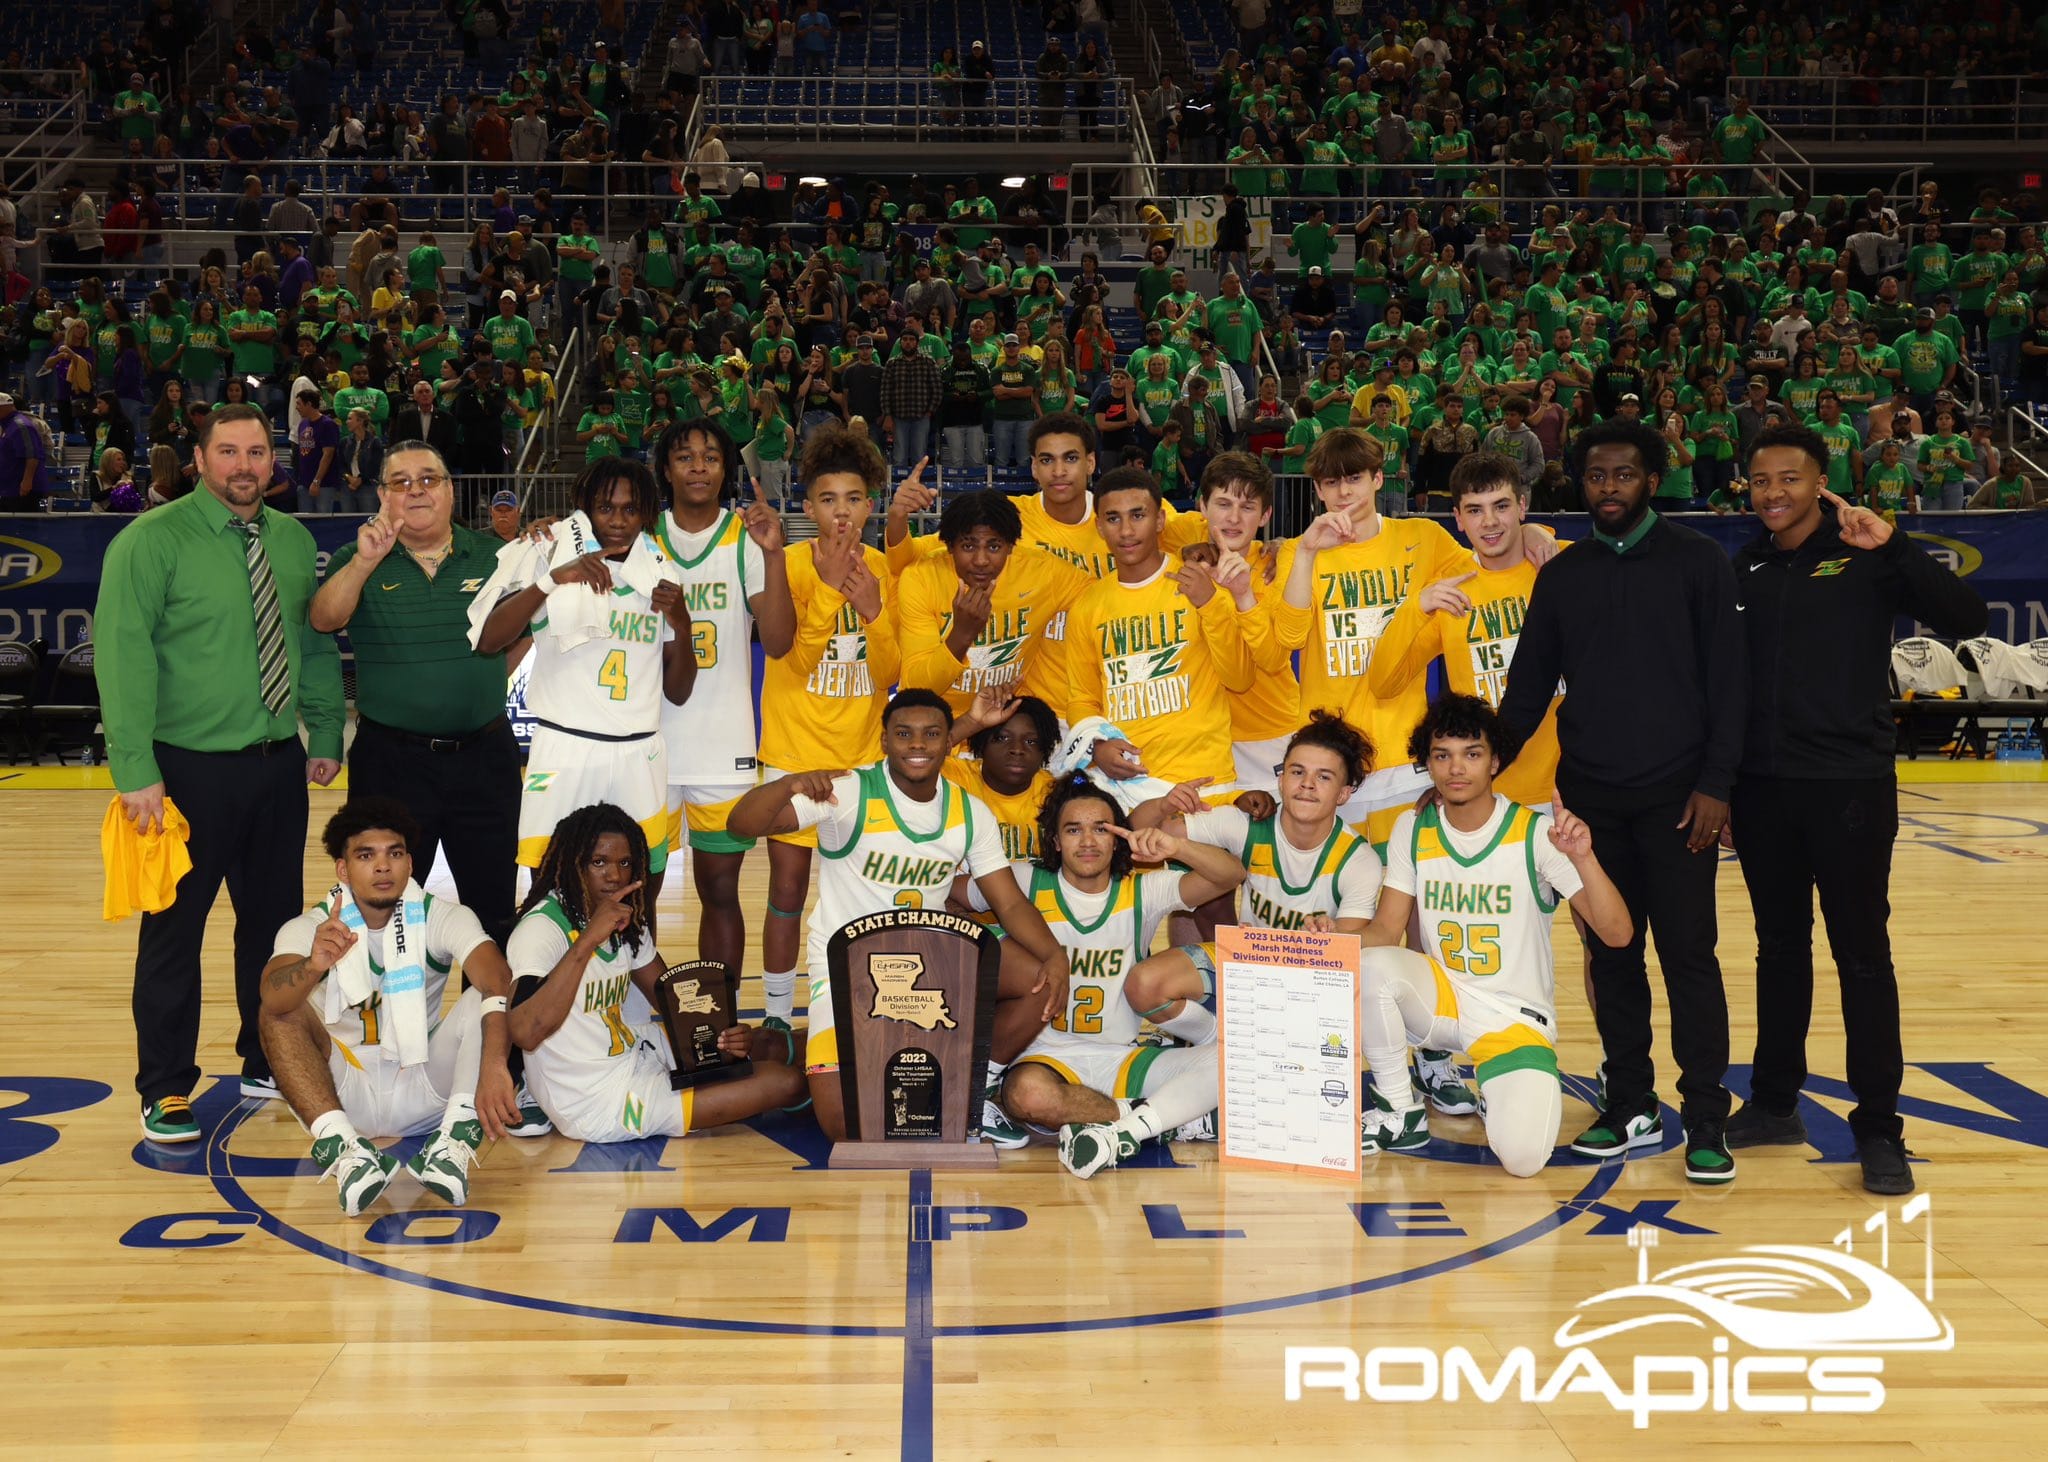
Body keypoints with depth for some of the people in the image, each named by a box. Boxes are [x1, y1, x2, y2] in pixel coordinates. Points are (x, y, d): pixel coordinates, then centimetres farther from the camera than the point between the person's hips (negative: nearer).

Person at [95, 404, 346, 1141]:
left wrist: (326, 734, 11)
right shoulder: (151, 541, -10)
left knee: (275, 920, 14)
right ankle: (164, 1090, 17)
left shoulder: (293, 541, 7)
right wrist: (137, 770, -18)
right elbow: (122, 656, -14)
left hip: (279, 766, 5)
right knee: (174, 929, 3)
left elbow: (317, 644, 15)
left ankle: (267, 1064, 31)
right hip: (191, 769, -5)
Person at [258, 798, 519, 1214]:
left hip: (425, 1088, 0)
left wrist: (492, 1066, -46)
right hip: (343, 1093, 0)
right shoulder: (309, 928, -6)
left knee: (487, 997, -22)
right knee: (278, 1016, -24)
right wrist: (314, 965, -52)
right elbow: (273, 999, -29)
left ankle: (454, 1143, -38)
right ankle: (343, 1148, -40)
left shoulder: (442, 917, -7)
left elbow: (499, 981, -27)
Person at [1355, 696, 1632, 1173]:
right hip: (1439, 995, 3)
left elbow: (1617, 933, -18)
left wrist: (1583, 857, -35)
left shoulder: (1536, 834, -13)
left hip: (1516, 1016, -3)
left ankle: (1512, 1097, 13)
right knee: (1371, 967, -31)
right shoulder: (1413, 830, -1)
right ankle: (1400, 1113, -8)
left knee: (1523, 1156, -26)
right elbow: (1386, 929, -3)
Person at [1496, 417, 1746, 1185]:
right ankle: (1632, 1106, 19)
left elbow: (1726, 679, -4)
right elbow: (1528, 688, 11)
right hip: (1589, 797, 3)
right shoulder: (1562, 575, 9)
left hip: (1676, 796, -3)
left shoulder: (1696, 561, 0)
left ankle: (1706, 1119, 7)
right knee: (1612, 955, 9)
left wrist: (1715, 783, -10)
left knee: (1688, 955, -2)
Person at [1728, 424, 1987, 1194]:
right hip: (1761, 787, 4)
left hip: (1850, 784, -4)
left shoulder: (1866, 557, -4)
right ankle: (1775, 1103, 25)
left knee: (1863, 956, 2)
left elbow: (1967, 618, -15)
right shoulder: (1744, 569, 8)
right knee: (1779, 949, 13)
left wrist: (1892, 545, -23)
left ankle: (1879, 1129, 10)